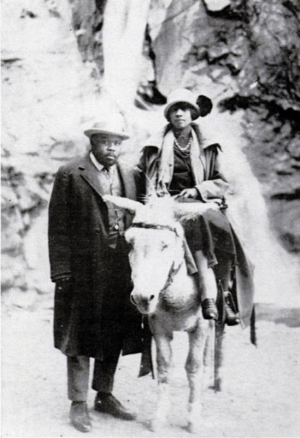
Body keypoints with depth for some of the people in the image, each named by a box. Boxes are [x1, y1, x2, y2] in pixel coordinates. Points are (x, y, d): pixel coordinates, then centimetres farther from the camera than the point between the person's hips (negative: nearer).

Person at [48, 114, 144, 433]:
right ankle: (78, 404, 14)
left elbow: (134, 218, 12)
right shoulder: (70, 175, -5)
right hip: (84, 269, -5)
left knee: (115, 334, 13)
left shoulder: (127, 174, 11)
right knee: (81, 336, 3)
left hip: (121, 270, 6)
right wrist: (61, 271, -12)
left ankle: (105, 395, 28)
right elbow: (58, 226, -7)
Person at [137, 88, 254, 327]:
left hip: (202, 203, 2)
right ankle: (209, 296, -41)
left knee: (222, 231, -30)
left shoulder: (207, 148, 17)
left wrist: (197, 190, -7)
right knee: (197, 226, -34)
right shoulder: (156, 146, 14)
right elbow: (141, 177, 18)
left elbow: (222, 183, 11)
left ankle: (227, 294, -30)